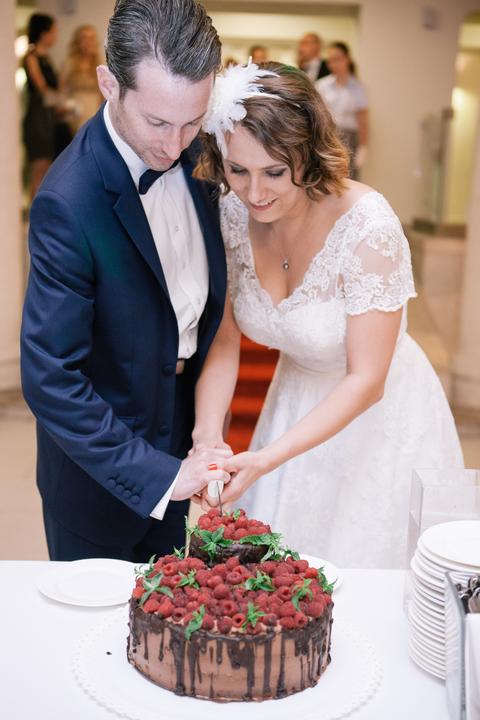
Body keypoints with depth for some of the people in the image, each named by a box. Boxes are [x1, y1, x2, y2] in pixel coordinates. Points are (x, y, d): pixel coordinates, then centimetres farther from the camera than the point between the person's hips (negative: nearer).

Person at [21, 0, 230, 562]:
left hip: (178, 430, 6)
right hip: (102, 462, -6)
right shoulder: (70, 203, -31)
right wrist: (156, 475, -30)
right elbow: (48, 379, -29)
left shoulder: (186, 152, -9)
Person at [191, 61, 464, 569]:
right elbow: (223, 341, -8)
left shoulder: (368, 226, -30)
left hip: (379, 420, -4)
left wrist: (267, 459, -34)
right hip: (295, 406, 5)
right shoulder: (232, 214, -15)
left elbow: (366, 383, -26)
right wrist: (207, 437, -24)